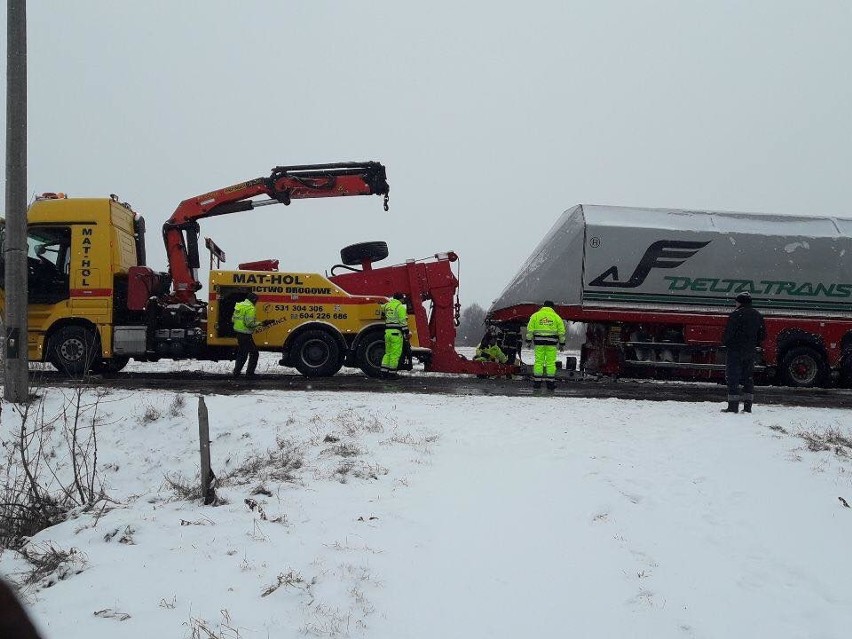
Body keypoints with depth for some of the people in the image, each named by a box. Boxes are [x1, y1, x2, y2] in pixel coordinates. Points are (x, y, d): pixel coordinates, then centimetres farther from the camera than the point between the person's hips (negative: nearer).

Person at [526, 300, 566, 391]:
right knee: (551, 362, 1)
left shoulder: (535, 315, 7)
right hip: (551, 342, 0)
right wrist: (562, 343, 14)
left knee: (538, 361, 3)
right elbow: (561, 331, 8)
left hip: (539, 342, 1)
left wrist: (528, 340, 7)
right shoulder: (556, 317, 7)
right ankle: (550, 383, 2)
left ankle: (537, 382, 2)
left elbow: (530, 329, 3)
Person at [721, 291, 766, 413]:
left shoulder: (735, 315, -12)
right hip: (750, 352, 7)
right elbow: (763, 335, 13)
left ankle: (733, 406, -7)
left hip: (735, 350, -7)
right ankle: (747, 406, 12)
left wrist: (725, 342, 1)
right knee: (748, 378, 13)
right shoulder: (757, 315, 10)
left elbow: (729, 333, -16)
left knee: (733, 377, -3)